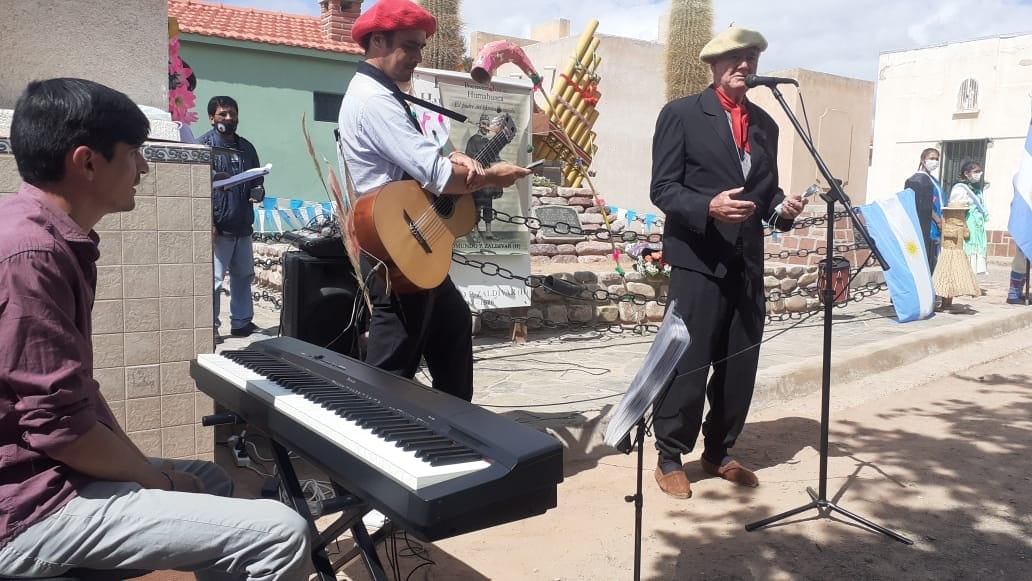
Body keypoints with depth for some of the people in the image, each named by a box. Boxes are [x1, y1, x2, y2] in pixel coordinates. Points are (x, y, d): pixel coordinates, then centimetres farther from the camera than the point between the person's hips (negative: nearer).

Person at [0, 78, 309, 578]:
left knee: (210, 479, 30)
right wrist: (155, 478, -9)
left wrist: (144, 464, 7)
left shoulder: (52, 237, 11)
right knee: (281, 533, -19)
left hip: (48, 473, 11)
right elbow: (60, 427, -25)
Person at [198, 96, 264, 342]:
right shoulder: (204, 145, -3)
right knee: (214, 279, -7)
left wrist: (258, 192, -6)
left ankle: (242, 322, 25)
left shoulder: (246, 148, 15)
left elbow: (257, 180, 20)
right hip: (218, 227, -6)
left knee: (244, 276, 13)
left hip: (242, 226, 7)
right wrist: (208, 222, -17)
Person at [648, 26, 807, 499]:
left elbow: (766, 191, 21)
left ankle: (718, 453, 26)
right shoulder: (681, 114, -1)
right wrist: (708, 207, -23)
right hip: (698, 259, -6)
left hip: (747, 262, 6)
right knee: (689, 363, -4)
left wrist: (782, 208, -2)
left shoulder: (765, 124, 17)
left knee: (740, 365, 10)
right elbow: (662, 188, -7)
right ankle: (670, 459, 12)